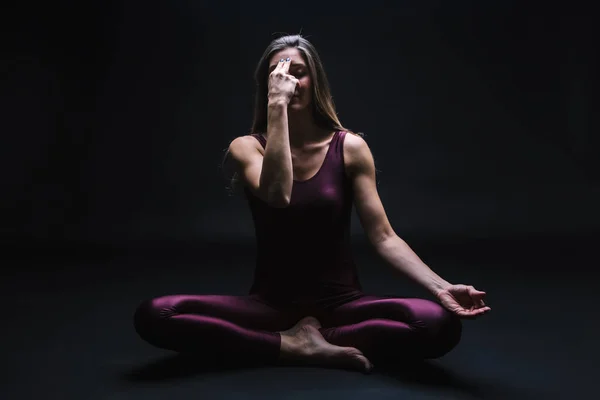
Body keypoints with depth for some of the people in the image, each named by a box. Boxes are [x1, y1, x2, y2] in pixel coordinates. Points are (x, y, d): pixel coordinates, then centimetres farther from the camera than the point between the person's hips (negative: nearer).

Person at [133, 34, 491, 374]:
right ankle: (302, 346, -19)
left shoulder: (350, 147, -2)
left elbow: (383, 237, -7)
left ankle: (298, 340, -14)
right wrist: (277, 105, -24)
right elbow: (278, 196, -26)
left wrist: (440, 287, -22)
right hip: (271, 303, 0)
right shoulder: (247, 147, -3)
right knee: (155, 314, -24)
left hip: (340, 301, 1)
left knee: (440, 323, -28)